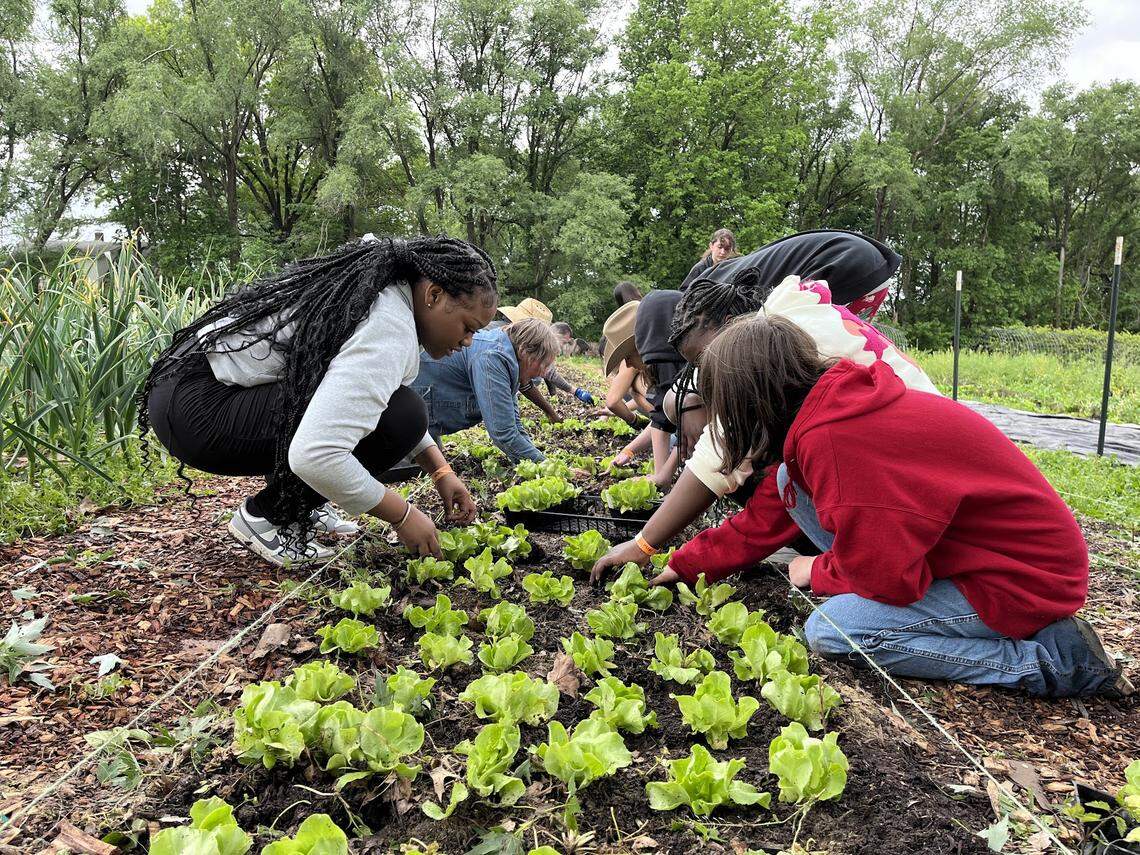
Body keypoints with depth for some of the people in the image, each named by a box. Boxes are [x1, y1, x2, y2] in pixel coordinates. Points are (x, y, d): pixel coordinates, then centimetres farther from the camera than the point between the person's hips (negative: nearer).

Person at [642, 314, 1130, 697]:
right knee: (792, 486, 1)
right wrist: (686, 564, 15)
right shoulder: (827, 409, 1)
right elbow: (765, 521, 11)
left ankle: (1053, 659, -6)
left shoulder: (833, 438, -31)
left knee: (829, 632, -14)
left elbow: (887, 577, -26)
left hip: (1025, 579, -9)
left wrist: (816, 573, -6)